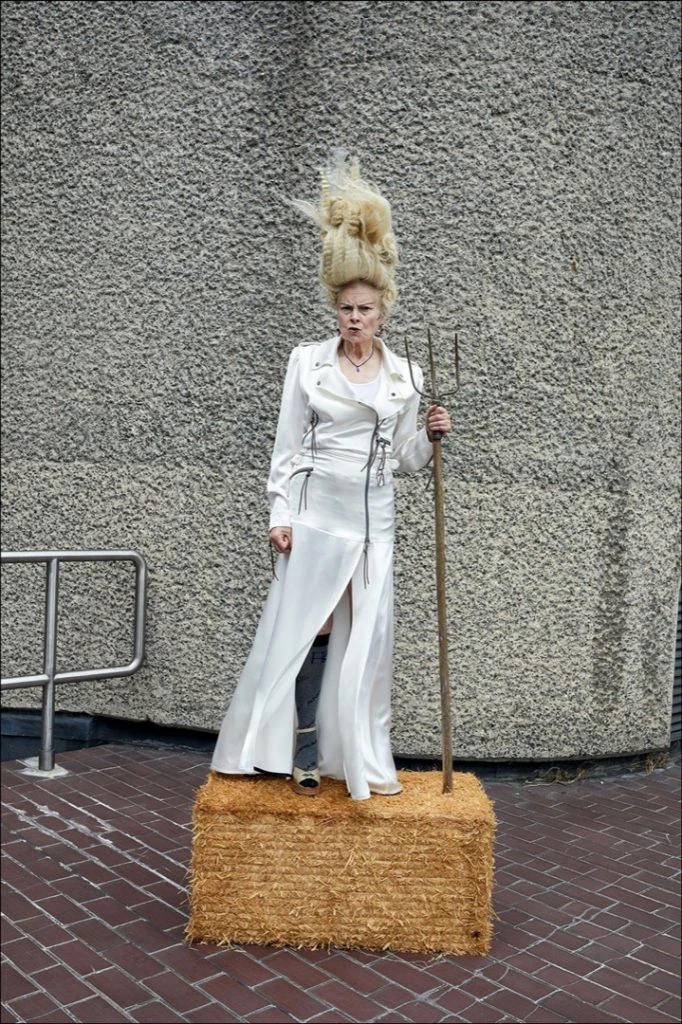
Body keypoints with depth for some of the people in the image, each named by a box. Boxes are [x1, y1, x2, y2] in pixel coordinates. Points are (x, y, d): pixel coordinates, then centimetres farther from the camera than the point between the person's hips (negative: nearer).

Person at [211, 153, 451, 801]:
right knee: (308, 631, 0)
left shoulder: (404, 376, 7)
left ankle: (365, 761, 17)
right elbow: (287, 444, 1)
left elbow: (406, 458, 13)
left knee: (366, 640, 5)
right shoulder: (308, 362, 1)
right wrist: (281, 515, -4)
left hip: (372, 517, 2)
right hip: (316, 511, -2)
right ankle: (304, 758, 15)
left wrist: (431, 435, -6)